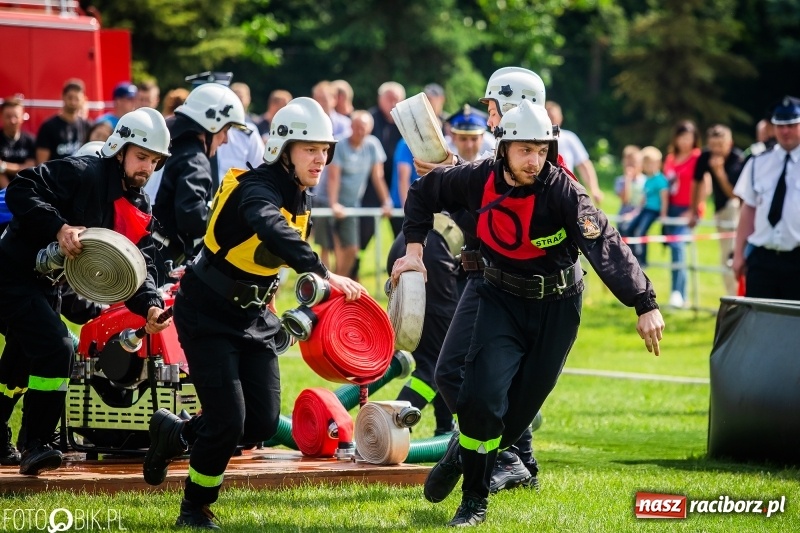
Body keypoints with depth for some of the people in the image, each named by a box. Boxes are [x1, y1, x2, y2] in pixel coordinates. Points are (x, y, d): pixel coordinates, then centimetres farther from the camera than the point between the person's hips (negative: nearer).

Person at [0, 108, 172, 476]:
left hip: (47, 285, 10)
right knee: (56, 349, -21)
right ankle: (34, 447, -16)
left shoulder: (140, 213, 6)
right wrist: (59, 228, -37)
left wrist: (150, 306, -19)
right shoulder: (82, 173, -18)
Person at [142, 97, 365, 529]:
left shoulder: (301, 199, 3)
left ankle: (174, 433, 26)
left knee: (263, 424, 0)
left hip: (252, 318, 8)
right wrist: (324, 275, -59)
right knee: (228, 421, -13)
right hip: (207, 316, -8)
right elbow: (275, 232, -47)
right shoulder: (257, 188, -24)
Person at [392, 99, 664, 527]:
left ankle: (466, 456, 31)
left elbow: (607, 248, -30)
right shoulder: (478, 180, -11)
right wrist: (414, 250, 3)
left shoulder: (561, 191, -23)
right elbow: (423, 192, 9)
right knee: (483, 397, -13)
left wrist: (645, 306, -36)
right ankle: (474, 501, 4)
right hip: (501, 299, 2)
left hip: (555, 307, -2)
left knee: (518, 408, 1)